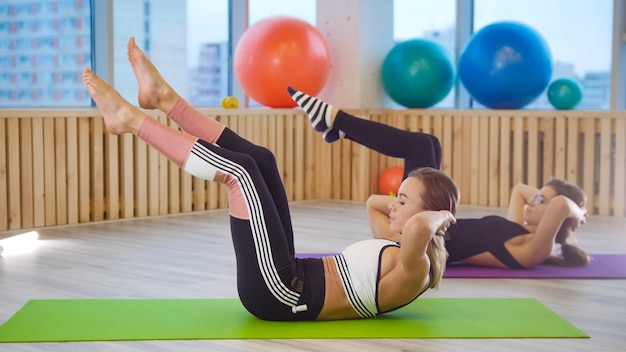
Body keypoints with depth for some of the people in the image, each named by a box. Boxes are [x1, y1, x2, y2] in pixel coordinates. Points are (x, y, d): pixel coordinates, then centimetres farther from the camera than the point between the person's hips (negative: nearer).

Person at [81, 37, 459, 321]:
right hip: (286, 278, 9)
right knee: (259, 160, 8)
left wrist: (438, 217, -19)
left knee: (239, 169, -15)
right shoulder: (402, 256, 12)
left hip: (279, 293, -9)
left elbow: (416, 226, -39)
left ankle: (131, 120, -5)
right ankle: (166, 98, 9)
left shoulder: (414, 270, -16)